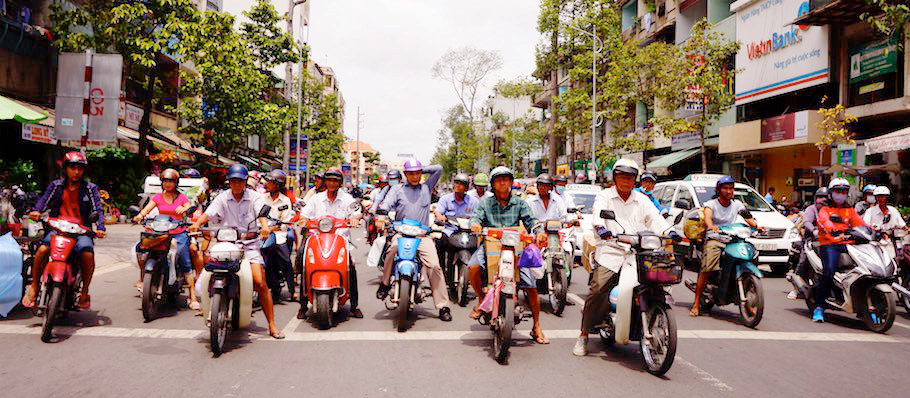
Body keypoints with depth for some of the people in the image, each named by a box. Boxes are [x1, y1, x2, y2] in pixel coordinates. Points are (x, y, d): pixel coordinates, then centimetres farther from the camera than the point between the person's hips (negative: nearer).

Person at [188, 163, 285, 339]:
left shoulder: (254, 197, 4)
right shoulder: (222, 198, 9)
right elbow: (209, 213, -4)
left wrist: (264, 226, -34)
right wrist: (197, 223, -25)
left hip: (249, 244, -2)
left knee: (261, 283, -13)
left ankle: (272, 325, -7)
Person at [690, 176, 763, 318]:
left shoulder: (737, 204, 13)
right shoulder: (711, 204, 2)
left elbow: (747, 217, -2)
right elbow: (707, 217, -19)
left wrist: (756, 226, -23)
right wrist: (712, 227, -42)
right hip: (714, 239, -4)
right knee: (707, 269, -23)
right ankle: (696, 303, -17)